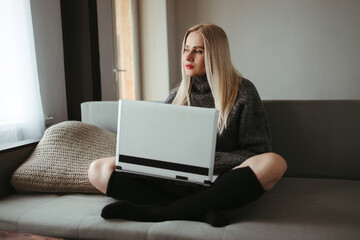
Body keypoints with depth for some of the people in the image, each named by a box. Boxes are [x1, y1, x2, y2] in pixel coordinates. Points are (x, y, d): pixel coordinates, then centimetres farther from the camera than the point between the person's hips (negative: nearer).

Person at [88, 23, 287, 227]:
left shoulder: (243, 92, 4)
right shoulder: (179, 96, 14)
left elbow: (257, 153, 0)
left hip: (221, 183, -2)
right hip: (177, 183, 3)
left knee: (274, 163, -34)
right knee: (99, 170, -12)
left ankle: (154, 212, -30)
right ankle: (202, 211, -26)